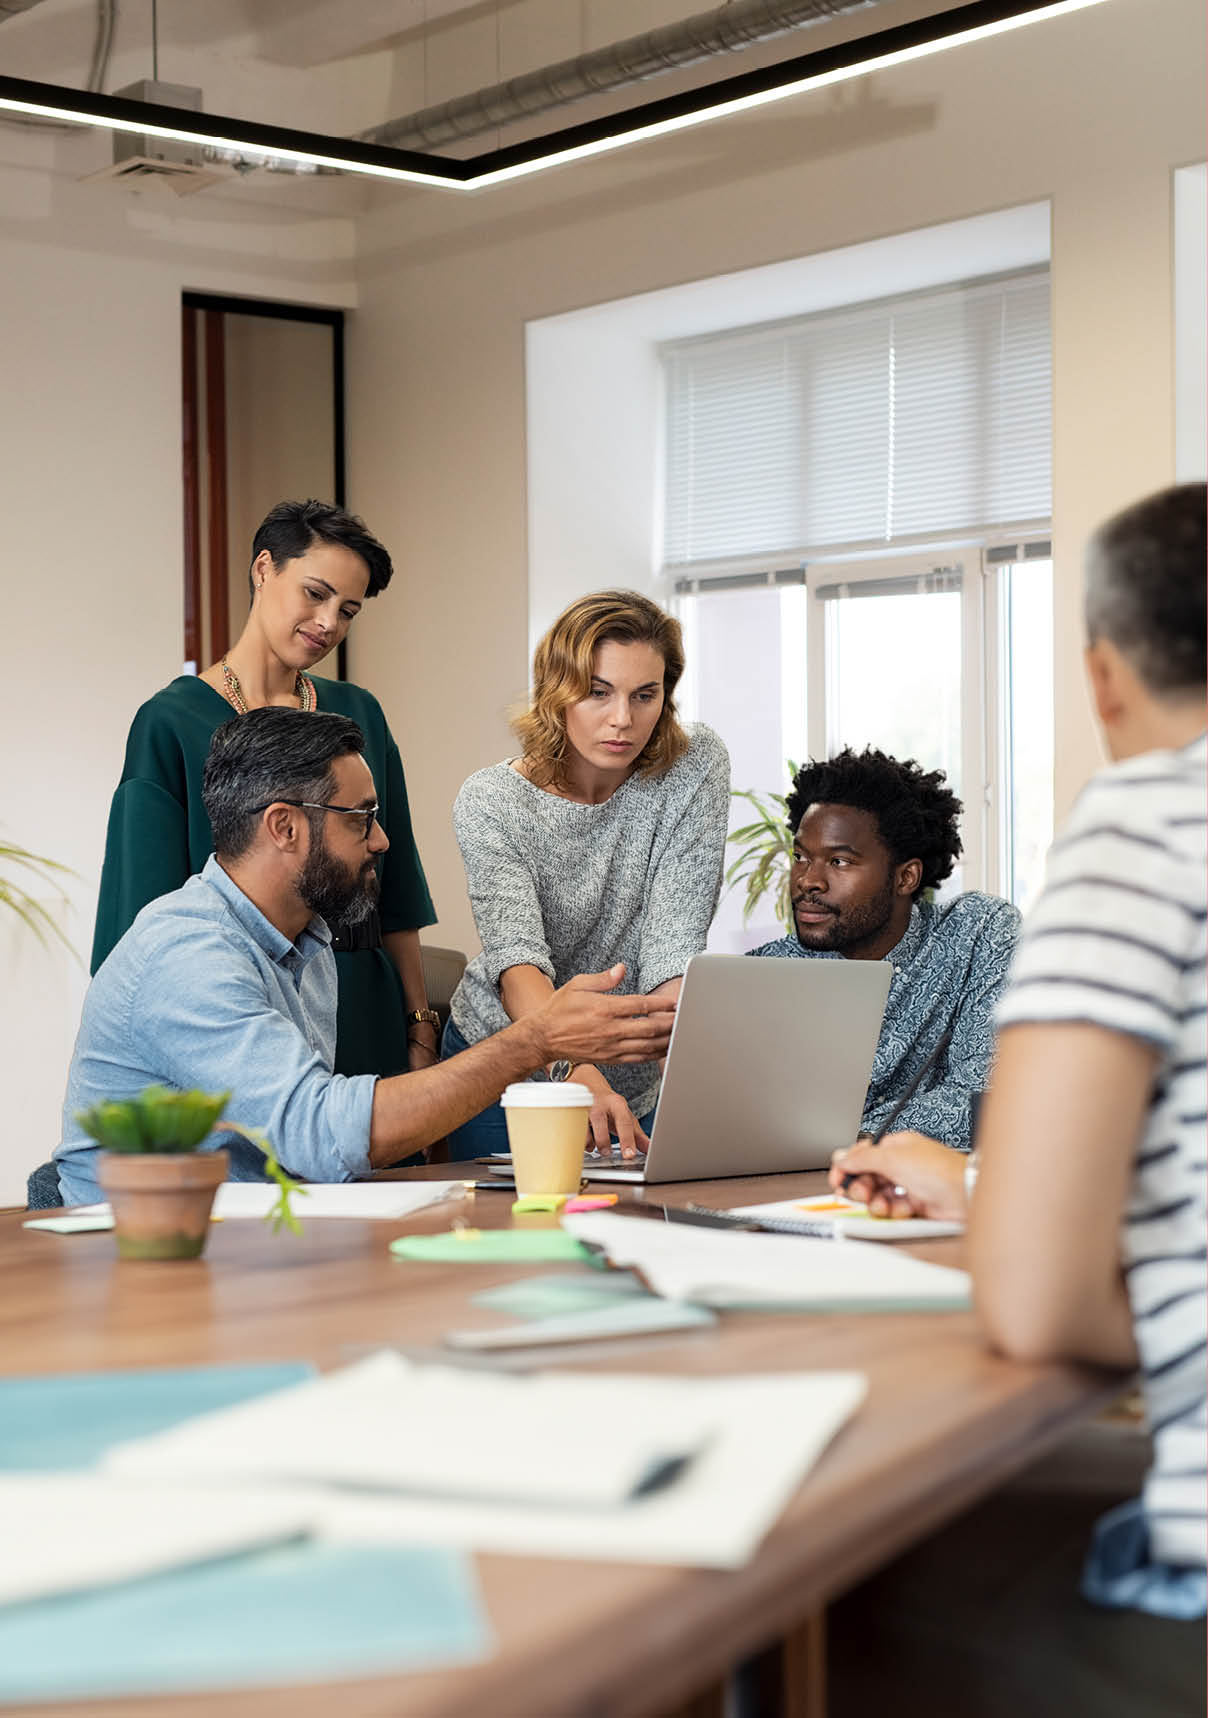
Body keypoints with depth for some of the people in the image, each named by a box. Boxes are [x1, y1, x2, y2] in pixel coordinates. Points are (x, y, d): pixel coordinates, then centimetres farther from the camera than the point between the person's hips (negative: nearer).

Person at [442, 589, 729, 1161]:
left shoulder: (694, 767, -15)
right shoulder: (490, 803, -19)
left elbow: (673, 946, -22)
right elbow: (517, 960, -34)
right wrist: (577, 1070, -52)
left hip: (633, 1083, 2)